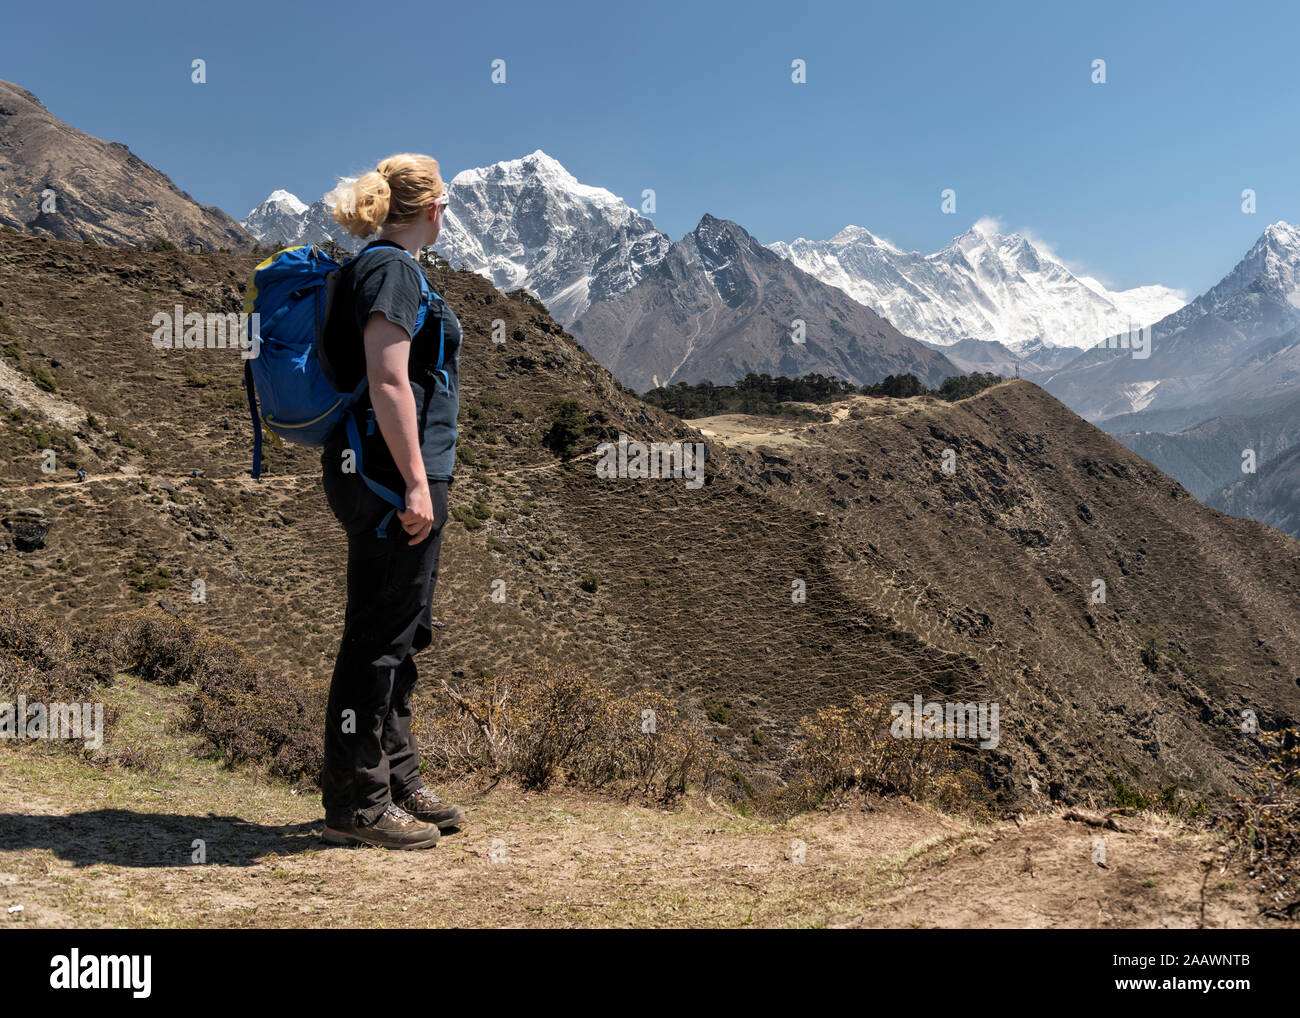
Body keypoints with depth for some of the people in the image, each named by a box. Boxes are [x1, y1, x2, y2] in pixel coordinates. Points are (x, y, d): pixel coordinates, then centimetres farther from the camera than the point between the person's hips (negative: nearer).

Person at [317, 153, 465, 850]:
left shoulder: (380, 266, 19)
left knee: (399, 635, 16)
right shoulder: (392, 269, -12)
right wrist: (416, 483, -22)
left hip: (381, 478, 11)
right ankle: (355, 803, 7)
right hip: (390, 475, -11)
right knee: (379, 638, -3)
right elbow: (388, 383, -21)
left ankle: (398, 784, 26)